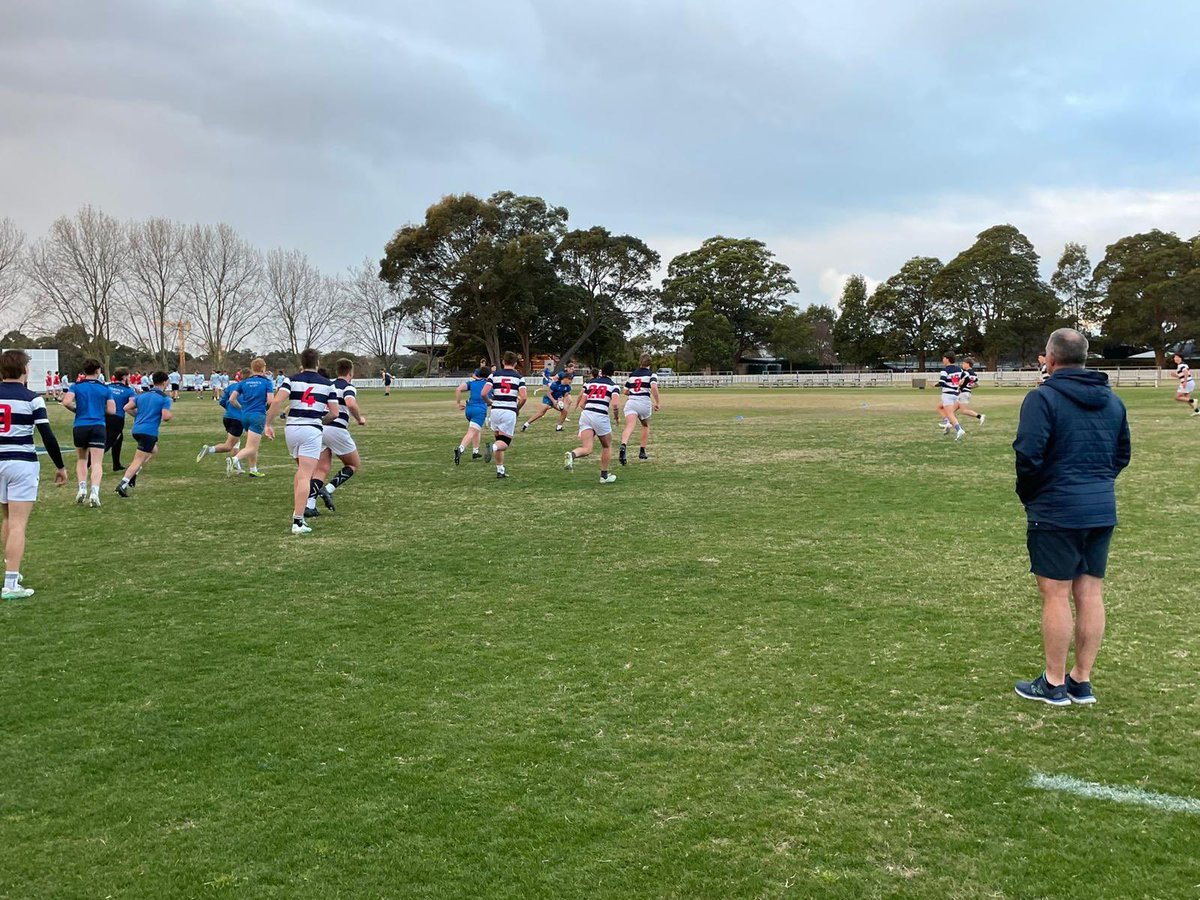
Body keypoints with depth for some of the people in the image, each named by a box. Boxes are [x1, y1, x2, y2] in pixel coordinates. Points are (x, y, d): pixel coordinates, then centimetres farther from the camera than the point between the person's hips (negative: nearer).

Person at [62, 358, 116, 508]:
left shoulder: (77, 386, 3)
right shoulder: (105, 388, 5)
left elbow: (66, 402, -12)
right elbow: (112, 410, 2)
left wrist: (76, 410, 7)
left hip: (80, 427, 1)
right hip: (98, 427, -1)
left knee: (81, 460, 20)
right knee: (97, 463, -6)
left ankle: (82, 488, 7)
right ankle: (94, 492, -22)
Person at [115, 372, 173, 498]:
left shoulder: (142, 395, 13)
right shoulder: (165, 398, -5)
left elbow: (127, 408, 6)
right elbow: (166, 417, -15)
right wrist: (169, 414, 7)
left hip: (136, 430, 7)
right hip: (149, 432, -7)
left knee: (154, 450, 29)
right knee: (138, 460, -6)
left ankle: (133, 473, 15)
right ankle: (123, 485, -17)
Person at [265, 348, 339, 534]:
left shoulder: (291, 380, 6)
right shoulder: (327, 384, 7)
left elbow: (277, 401, -9)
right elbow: (334, 413, 6)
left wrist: (268, 424, -4)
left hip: (291, 428, 3)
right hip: (312, 430, -3)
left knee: (301, 472, 24)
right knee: (305, 476, -8)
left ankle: (297, 513, 22)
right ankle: (298, 521, -17)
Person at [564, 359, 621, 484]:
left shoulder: (590, 383, 16)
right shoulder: (613, 386, 5)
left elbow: (582, 403, 15)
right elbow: (614, 404, -11)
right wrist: (616, 415, 8)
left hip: (585, 414, 3)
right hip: (601, 416, -3)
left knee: (587, 448, -4)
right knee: (607, 446, 21)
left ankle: (572, 454, -38)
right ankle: (604, 476, 25)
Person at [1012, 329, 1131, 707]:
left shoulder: (1043, 398, -12)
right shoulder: (1112, 401, 11)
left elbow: (1028, 455, -19)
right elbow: (1122, 454, 16)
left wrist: (1027, 494, -2)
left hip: (1056, 512, -7)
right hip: (1102, 510, 7)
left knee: (1056, 595, 1)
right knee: (1091, 593, 11)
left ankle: (1054, 684, 10)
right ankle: (1081, 681, 20)